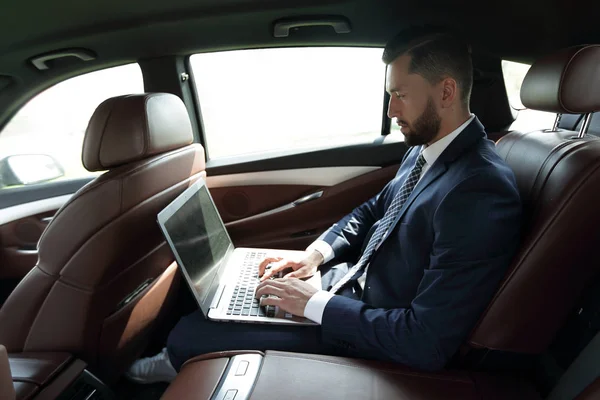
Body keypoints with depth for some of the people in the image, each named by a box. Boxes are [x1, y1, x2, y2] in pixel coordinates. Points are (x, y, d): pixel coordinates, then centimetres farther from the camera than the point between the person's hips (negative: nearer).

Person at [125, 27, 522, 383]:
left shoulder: (481, 194, -30)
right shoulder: (427, 148, 0)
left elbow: (429, 344, -30)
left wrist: (316, 303, -23)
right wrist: (315, 253, -3)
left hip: (370, 338, -8)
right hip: (353, 282, 8)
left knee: (188, 334, -2)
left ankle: (181, 366, 35)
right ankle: (181, 363, 42)